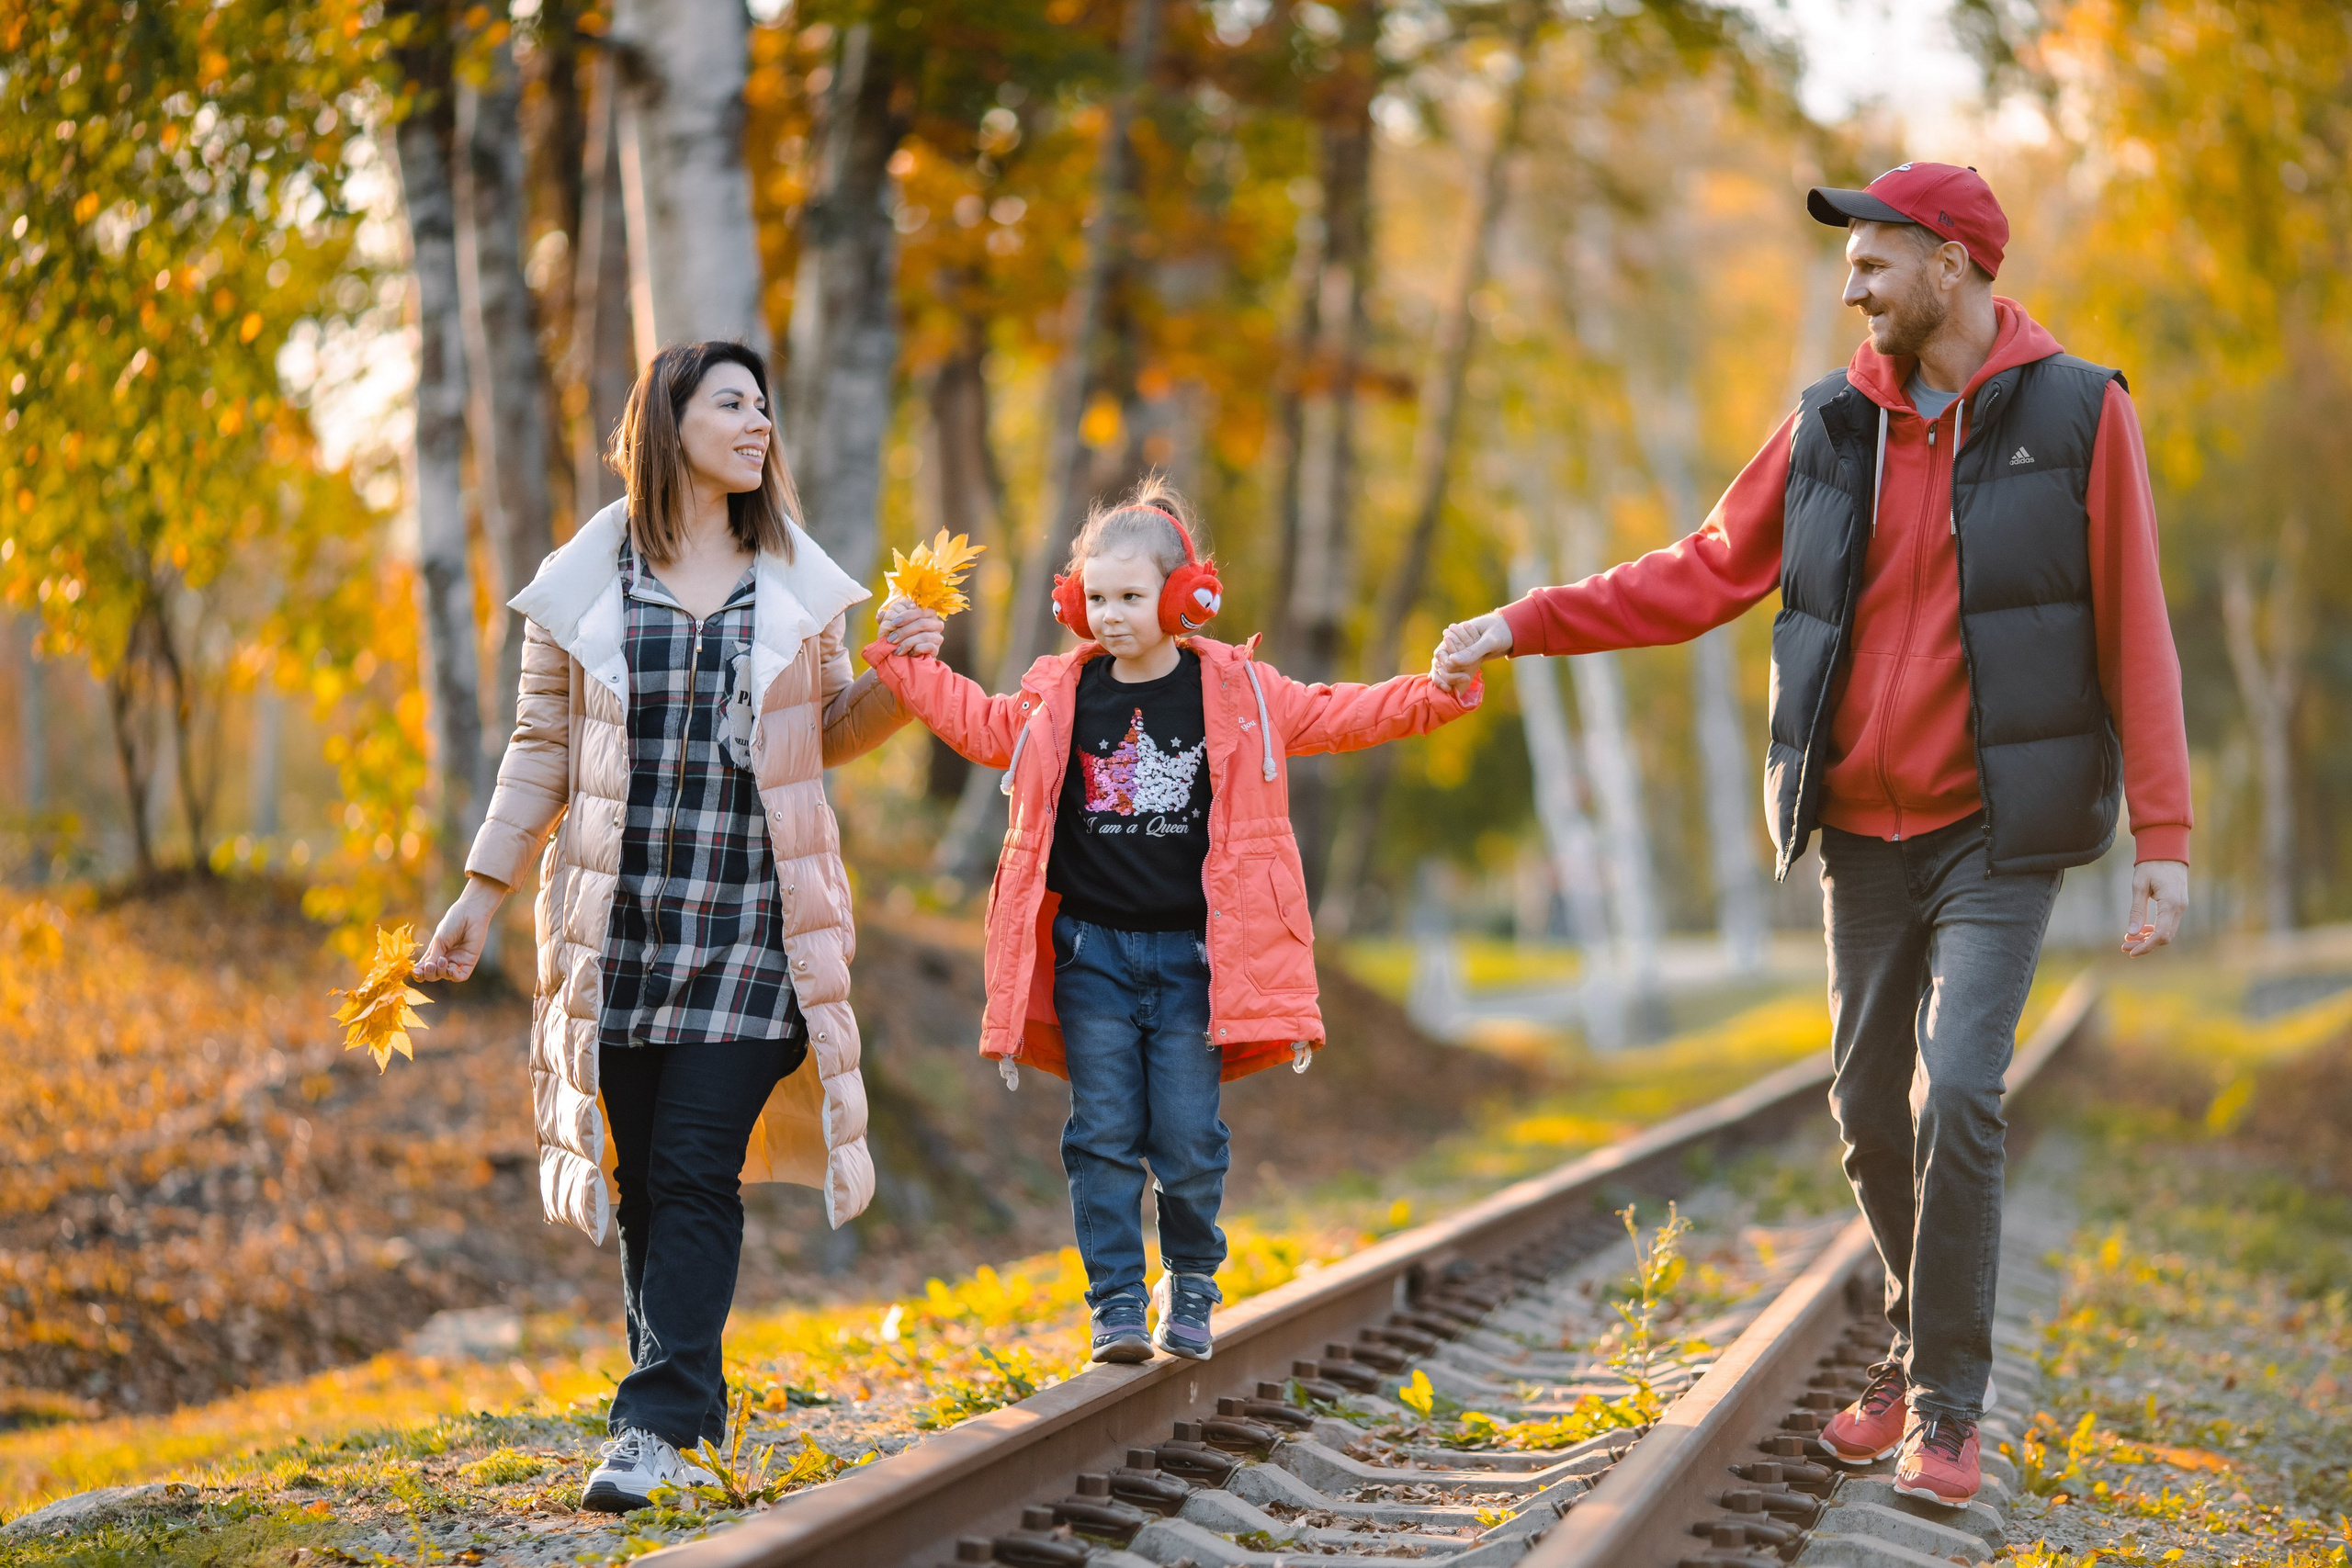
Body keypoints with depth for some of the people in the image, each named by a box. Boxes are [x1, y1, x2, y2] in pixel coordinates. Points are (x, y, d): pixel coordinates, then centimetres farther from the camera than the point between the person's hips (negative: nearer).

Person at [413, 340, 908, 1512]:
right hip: (621, 921, 1)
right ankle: (690, 1422, 15)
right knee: (643, 1180, 4)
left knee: (697, 1170, -11)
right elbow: (541, 749, 9)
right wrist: (482, 890, 5)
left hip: (752, 923, 0)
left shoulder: (795, 583, 8)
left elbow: (829, 733, 17)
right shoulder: (586, 585, 4)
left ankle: (657, 1424, -13)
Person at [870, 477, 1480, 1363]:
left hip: (1193, 952, -1)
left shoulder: (1237, 689, 0)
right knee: (1104, 1133, -1)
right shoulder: (1058, 696, 4)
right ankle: (1117, 1303, 6)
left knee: (1187, 1139, -2)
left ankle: (1192, 1286, 21)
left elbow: (1338, 719, 8)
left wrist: (1438, 693, -1)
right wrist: (908, 663, 15)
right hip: (1091, 950, 2)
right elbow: (983, 728, 21)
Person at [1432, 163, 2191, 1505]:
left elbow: (2134, 634, -7)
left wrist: (2165, 837, -11)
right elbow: (1704, 576, 11)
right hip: (1866, 831, 5)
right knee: (1871, 1109, 9)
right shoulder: (1832, 428, 6)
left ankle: (1949, 1407, -5)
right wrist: (1522, 626, 5)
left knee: (1959, 1093, -16)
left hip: (1998, 834, -5)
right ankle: (1923, 1353, 27)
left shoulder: (2077, 413, -6)